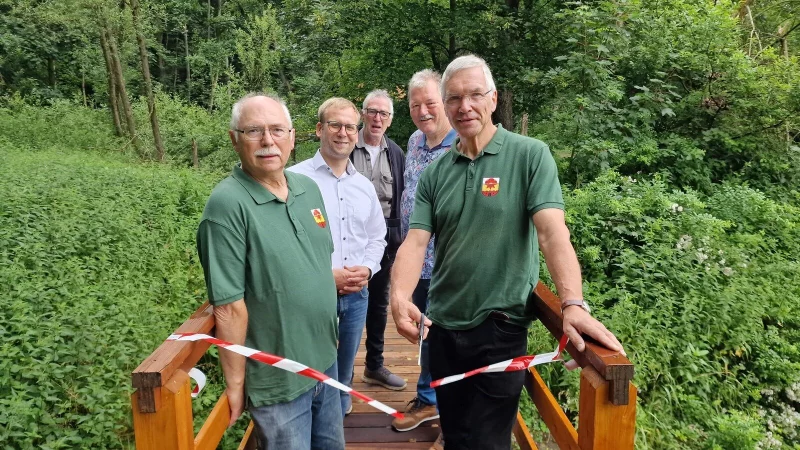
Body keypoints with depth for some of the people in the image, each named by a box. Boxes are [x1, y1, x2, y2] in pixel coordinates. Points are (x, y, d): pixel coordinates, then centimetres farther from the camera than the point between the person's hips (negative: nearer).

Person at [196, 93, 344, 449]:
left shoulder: (308, 188, 1)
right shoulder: (228, 204, -20)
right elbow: (229, 305, -20)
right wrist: (235, 385, -17)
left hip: (325, 361, 7)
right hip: (277, 380, -7)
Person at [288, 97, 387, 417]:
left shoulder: (364, 185, 11)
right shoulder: (296, 179, -10)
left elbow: (377, 238, 18)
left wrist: (366, 269, -1)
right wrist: (326, 276, -17)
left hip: (356, 296, 6)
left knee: (344, 371, 19)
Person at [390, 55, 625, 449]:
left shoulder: (530, 155, -8)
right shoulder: (435, 172, 4)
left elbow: (552, 231, -18)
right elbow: (416, 241, -4)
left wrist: (572, 304, -32)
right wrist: (400, 296, -23)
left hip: (500, 327, -4)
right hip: (443, 326, 5)